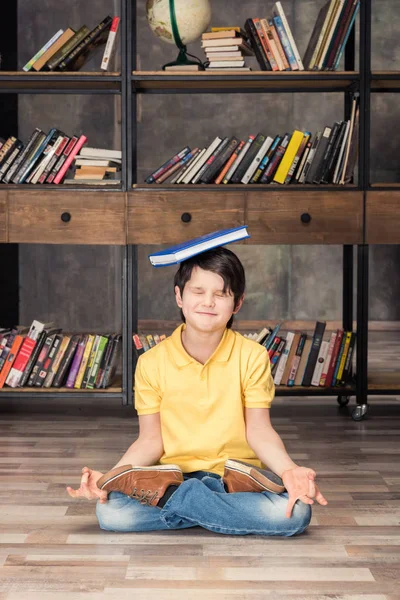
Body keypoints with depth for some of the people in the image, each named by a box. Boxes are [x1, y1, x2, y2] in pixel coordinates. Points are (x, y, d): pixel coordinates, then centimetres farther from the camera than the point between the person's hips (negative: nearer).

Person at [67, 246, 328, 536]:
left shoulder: (252, 356, -1)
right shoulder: (152, 362, 1)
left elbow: (258, 429, -3)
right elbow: (151, 440, 1)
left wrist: (289, 469, -22)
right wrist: (108, 478, -16)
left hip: (237, 476, 0)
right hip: (173, 475, 0)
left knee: (296, 512, -31)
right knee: (110, 510, -29)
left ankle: (173, 499, -19)